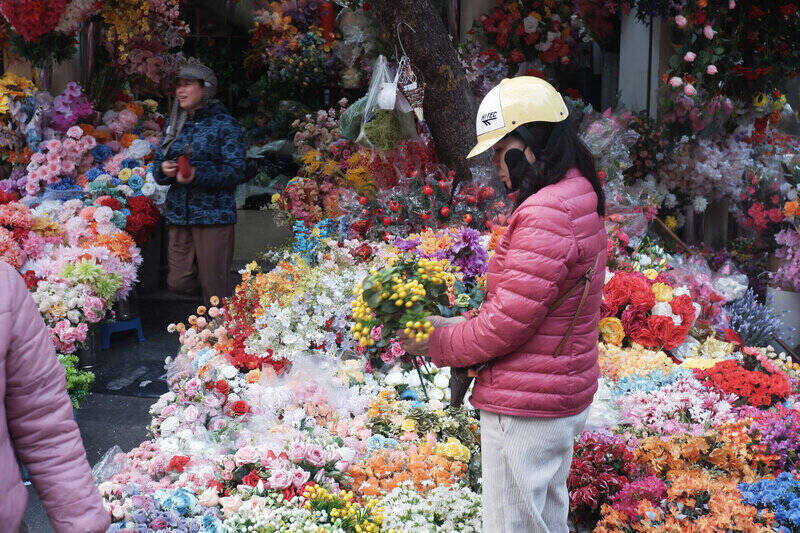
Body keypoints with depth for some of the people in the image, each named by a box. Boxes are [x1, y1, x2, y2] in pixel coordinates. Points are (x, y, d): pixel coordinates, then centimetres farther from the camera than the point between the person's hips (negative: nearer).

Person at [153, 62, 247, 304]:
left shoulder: (224, 125, -3)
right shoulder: (174, 123, 14)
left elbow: (236, 170, -11)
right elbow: (157, 162, 16)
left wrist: (198, 175, -24)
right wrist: (163, 169, -9)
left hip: (214, 216, -5)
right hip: (178, 215, 6)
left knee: (214, 287, -3)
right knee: (179, 283, 6)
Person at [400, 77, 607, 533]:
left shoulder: (545, 215, -24)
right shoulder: (580, 201, 9)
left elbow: (508, 322, -23)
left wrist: (437, 344, -9)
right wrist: (459, 324, 6)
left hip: (525, 411, -10)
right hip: (565, 398, 10)